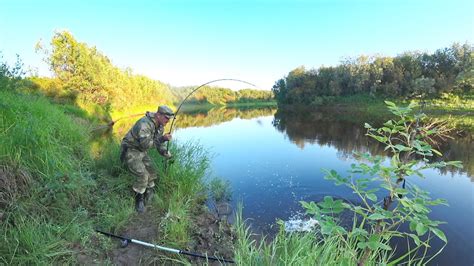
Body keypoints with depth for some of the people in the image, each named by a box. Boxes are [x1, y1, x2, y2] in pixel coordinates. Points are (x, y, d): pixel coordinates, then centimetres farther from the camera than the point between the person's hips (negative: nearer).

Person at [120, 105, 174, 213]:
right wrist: (162, 138, -38)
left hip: (141, 152, 9)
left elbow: (160, 145, 9)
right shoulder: (145, 123, -29)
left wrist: (169, 157, 2)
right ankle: (138, 201, 3)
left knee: (152, 174, 5)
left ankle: (147, 200, 24)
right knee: (142, 175, -18)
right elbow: (145, 144, -35)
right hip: (129, 151, -9)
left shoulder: (160, 127, 0)